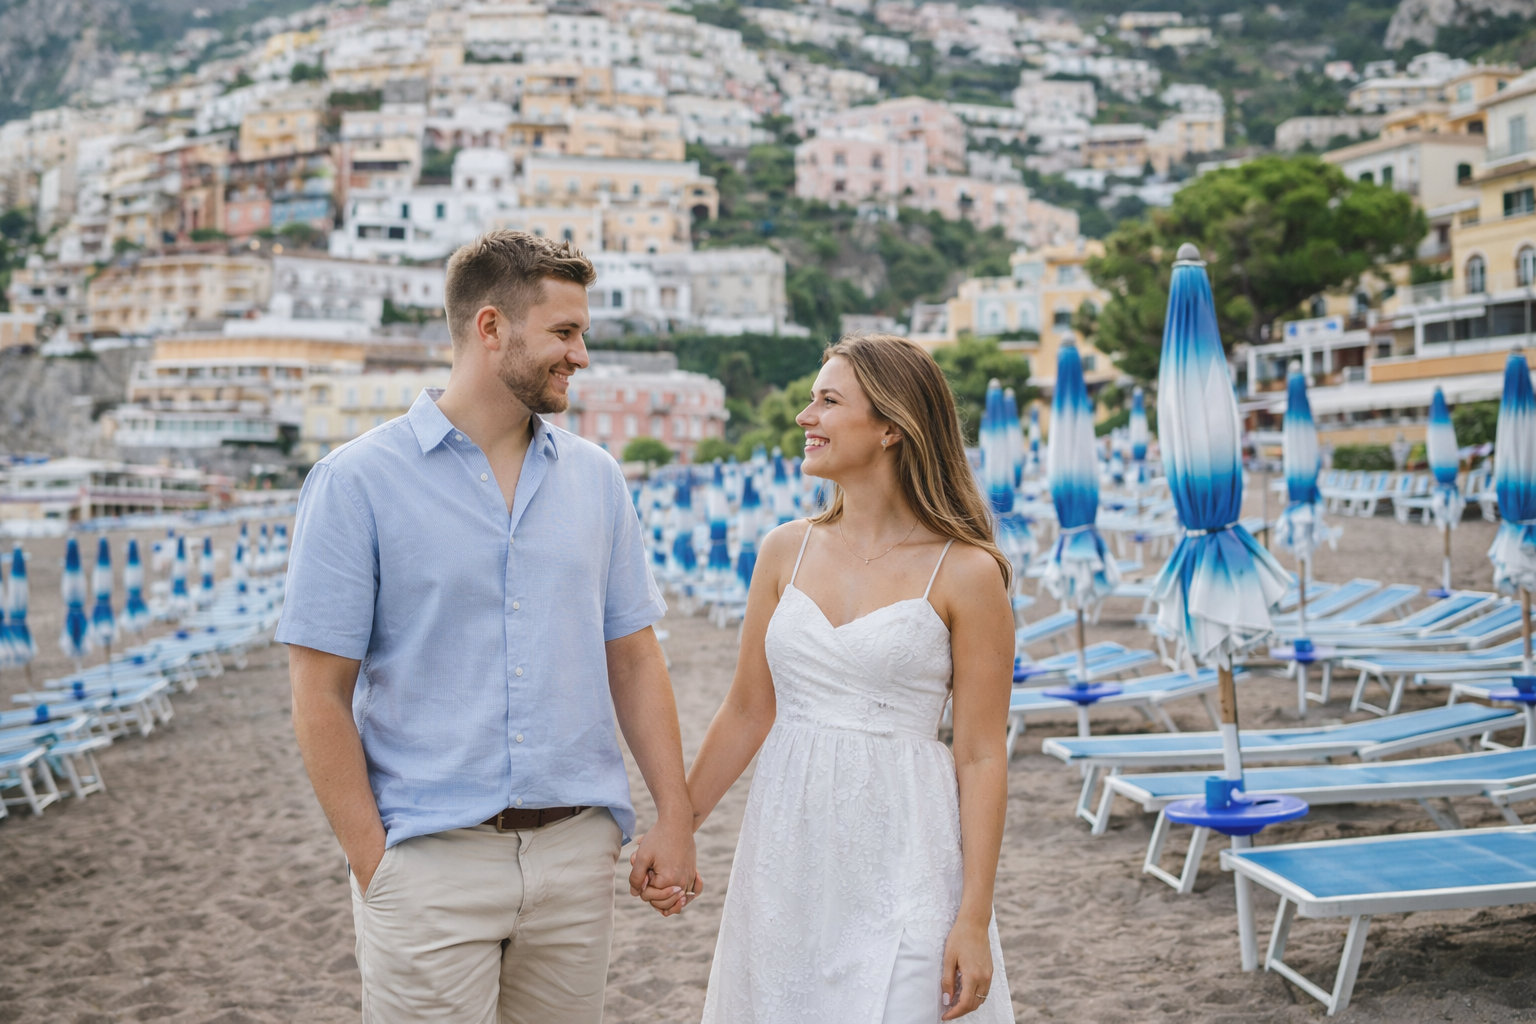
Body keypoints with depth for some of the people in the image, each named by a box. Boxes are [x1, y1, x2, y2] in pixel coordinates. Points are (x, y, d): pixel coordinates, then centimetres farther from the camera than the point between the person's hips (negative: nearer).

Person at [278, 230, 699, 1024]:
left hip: (577, 853, 4)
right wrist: (373, 864, -11)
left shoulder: (595, 477, 8)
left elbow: (633, 658, 11)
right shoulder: (358, 481, -5)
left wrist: (674, 815, 4)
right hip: (432, 863, -4)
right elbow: (321, 696, -6)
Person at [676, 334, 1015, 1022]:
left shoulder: (965, 573, -8)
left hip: (900, 856, -4)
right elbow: (747, 712, 11)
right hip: (787, 849, 4)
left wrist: (974, 918, -11)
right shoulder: (787, 551, 5)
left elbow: (982, 757, -8)